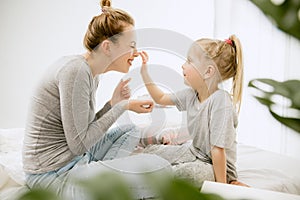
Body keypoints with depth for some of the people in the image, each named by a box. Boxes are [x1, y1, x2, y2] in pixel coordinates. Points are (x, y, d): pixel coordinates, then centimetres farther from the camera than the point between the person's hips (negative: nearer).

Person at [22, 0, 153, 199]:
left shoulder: (92, 73, 8)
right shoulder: (76, 70, -20)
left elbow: (86, 130, 10)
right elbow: (78, 144, -20)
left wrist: (113, 103, -1)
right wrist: (123, 106, -13)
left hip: (75, 159, 10)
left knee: (131, 131, 21)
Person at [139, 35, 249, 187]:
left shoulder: (220, 101, -27)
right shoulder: (191, 94, -2)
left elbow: (218, 148, -28)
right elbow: (161, 99, 17)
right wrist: (144, 72, 10)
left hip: (217, 164, -7)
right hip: (194, 152, 7)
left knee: (191, 173, -37)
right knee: (149, 151, 3)